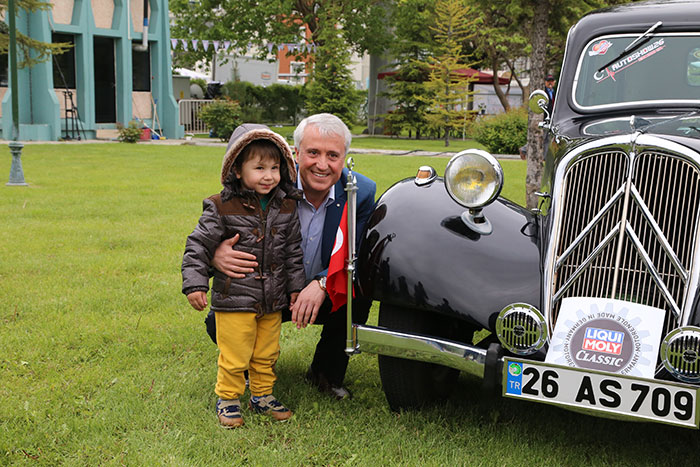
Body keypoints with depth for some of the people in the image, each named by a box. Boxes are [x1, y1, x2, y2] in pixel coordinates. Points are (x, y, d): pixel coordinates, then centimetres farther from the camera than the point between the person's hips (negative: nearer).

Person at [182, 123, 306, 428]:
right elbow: (199, 245, -7)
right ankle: (227, 399, 24)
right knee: (234, 357, 3)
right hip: (234, 300, -4)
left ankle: (262, 395, 35)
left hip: (272, 300, 4)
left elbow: (294, 249, 10)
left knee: (266, 355, 17)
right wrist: (195, 284, -13)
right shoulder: (222, 208, -11)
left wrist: (296, 286, 11)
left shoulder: (286, 207, 2)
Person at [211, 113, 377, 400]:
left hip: (325, 298, 1)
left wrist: (322, 283, -39)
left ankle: (325, 372, 0)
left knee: (359, 294, -28)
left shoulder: (362, 192, -14)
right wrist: (216, 254, -40)